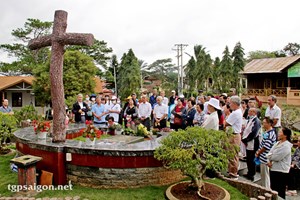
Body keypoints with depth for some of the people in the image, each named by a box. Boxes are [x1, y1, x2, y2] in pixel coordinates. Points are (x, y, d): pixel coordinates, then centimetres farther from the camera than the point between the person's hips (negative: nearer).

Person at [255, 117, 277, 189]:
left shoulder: (270, 134, -22)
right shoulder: (266, 132, 10)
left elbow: (266, 147, -22)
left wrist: (258, 153, -9)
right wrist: (258, 151, 10)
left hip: (265, 158, -10)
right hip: (263, 157, 10)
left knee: (265, 175, 1)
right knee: (263, 174, 20)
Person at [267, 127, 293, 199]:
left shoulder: (286, 146, -17)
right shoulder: (277, 143, 10)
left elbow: (276, 157, -22)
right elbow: (270, 154, 10)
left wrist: (269, 156, -4)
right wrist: (269, 161, -8)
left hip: (281, 172, -9)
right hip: (273, 169, 9)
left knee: (280, 193, 0)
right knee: (273, 190, 19)